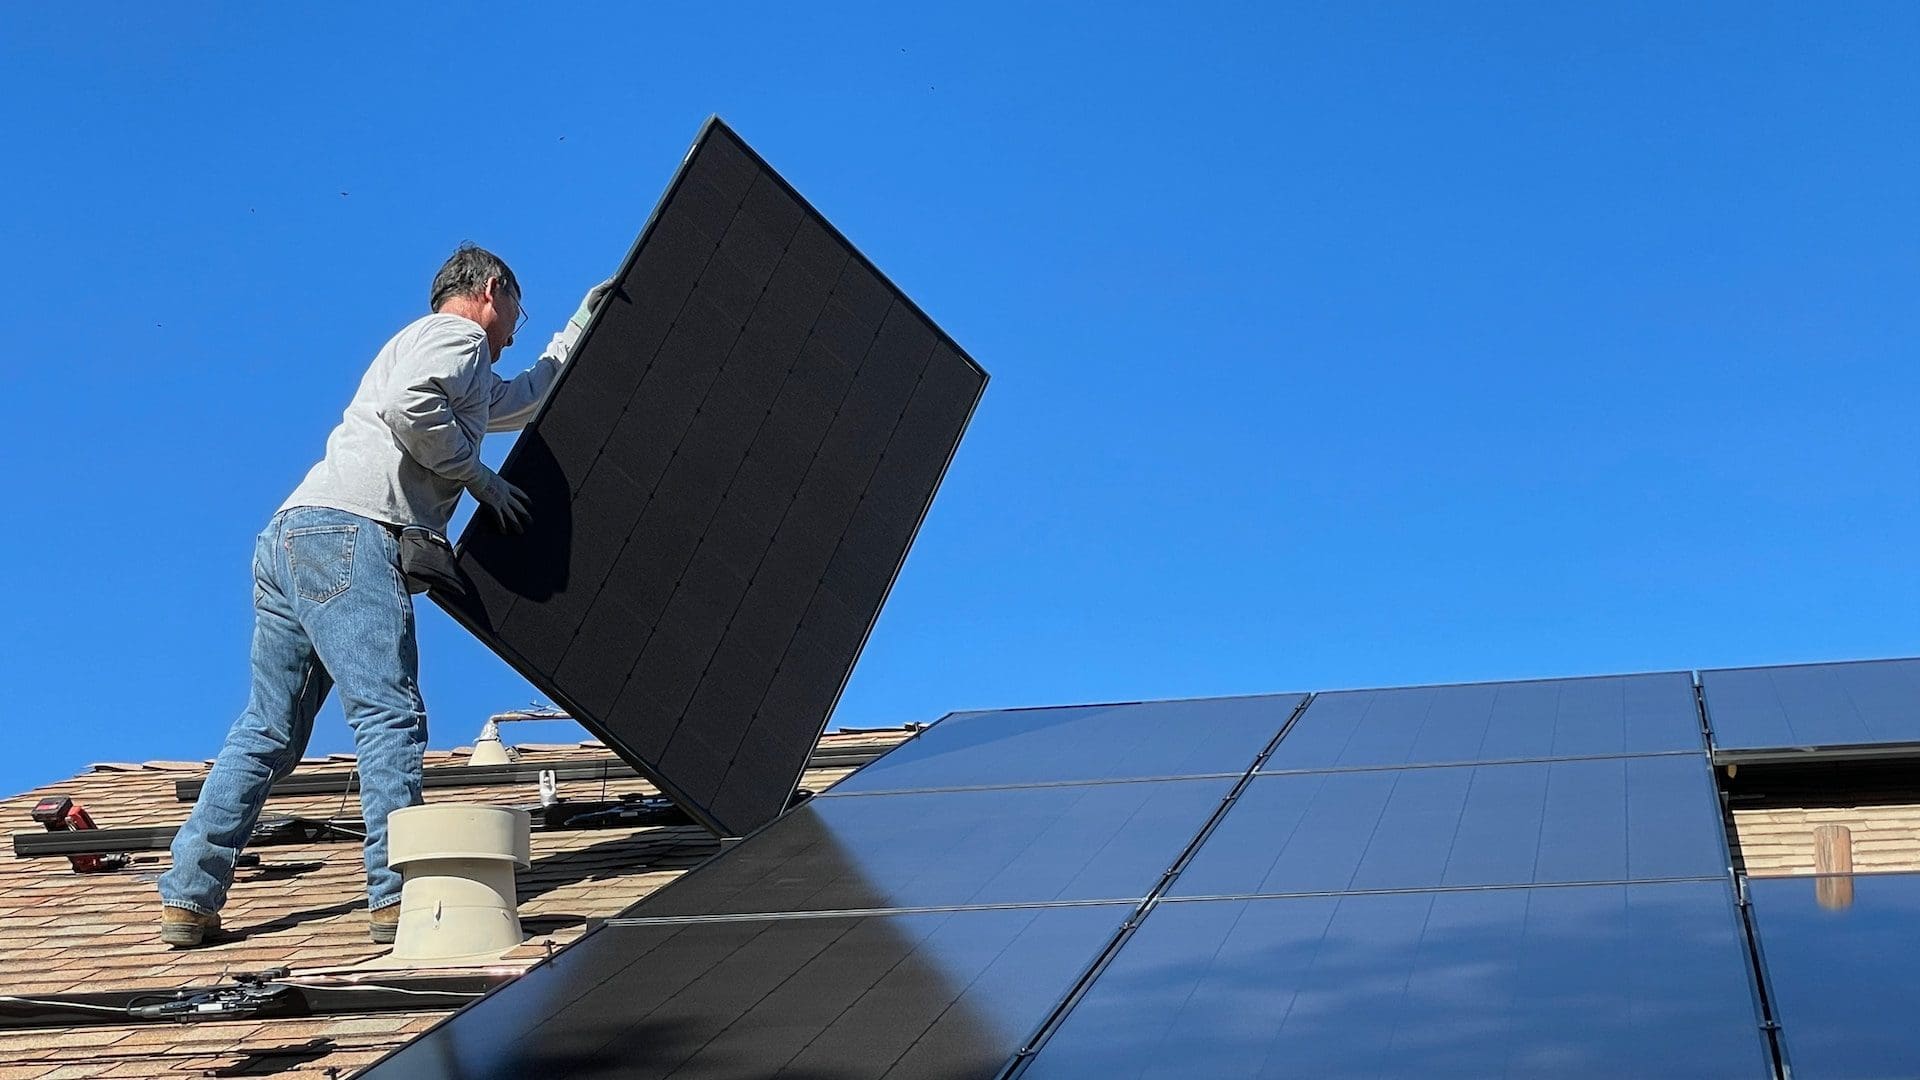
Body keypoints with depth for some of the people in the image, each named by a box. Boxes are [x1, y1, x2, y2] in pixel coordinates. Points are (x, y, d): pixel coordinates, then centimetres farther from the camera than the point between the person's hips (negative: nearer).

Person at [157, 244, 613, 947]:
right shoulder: (456, 334, 6)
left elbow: (528, 399, 52)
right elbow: (409, 405, -15)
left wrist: (580, 329, 57)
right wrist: (480, 477, -5)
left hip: (289, 540, 10)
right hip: (348, 532, -10)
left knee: (269, 731, 8)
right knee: (390, 715, -13)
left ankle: (188, 899, 6)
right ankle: (399, 896, -19)